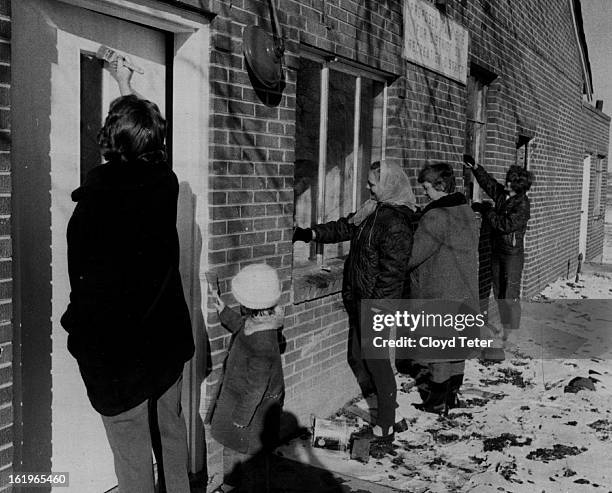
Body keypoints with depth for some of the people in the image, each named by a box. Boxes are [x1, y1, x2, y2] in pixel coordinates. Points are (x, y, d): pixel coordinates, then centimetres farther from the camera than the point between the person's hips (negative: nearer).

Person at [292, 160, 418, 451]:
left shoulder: (396, 225, -21)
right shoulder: (373, 211, 8)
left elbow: (391, 272, -23)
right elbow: (345, 227, 21)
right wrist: (312, 233, 11)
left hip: (377, 306, -9)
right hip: (359, 300, 9)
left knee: (376, 363, -2)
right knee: (357, 356, 17)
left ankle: (384, 430, 10)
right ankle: (370, 406, 35)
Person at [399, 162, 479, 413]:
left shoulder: (436, 217, -22)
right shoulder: (467, 212, 8)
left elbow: (412, 256, -21)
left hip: (436, 298, -9)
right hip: (464, 296, 9)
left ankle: (435, 403, 12)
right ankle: (451, 396, 29)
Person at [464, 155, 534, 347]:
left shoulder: (522, 205, -18)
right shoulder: (501, 194, 2)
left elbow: (505, 225, -25)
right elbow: (488, 182, 16)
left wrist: (485, 209, -16)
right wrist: (475, 167, 4)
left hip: (513, 254, -8)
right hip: (497, 251, 8)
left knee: (510, 295, -4)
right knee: (499, 293, 13)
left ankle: (512, 335, 6)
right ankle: (505, 329, 23)